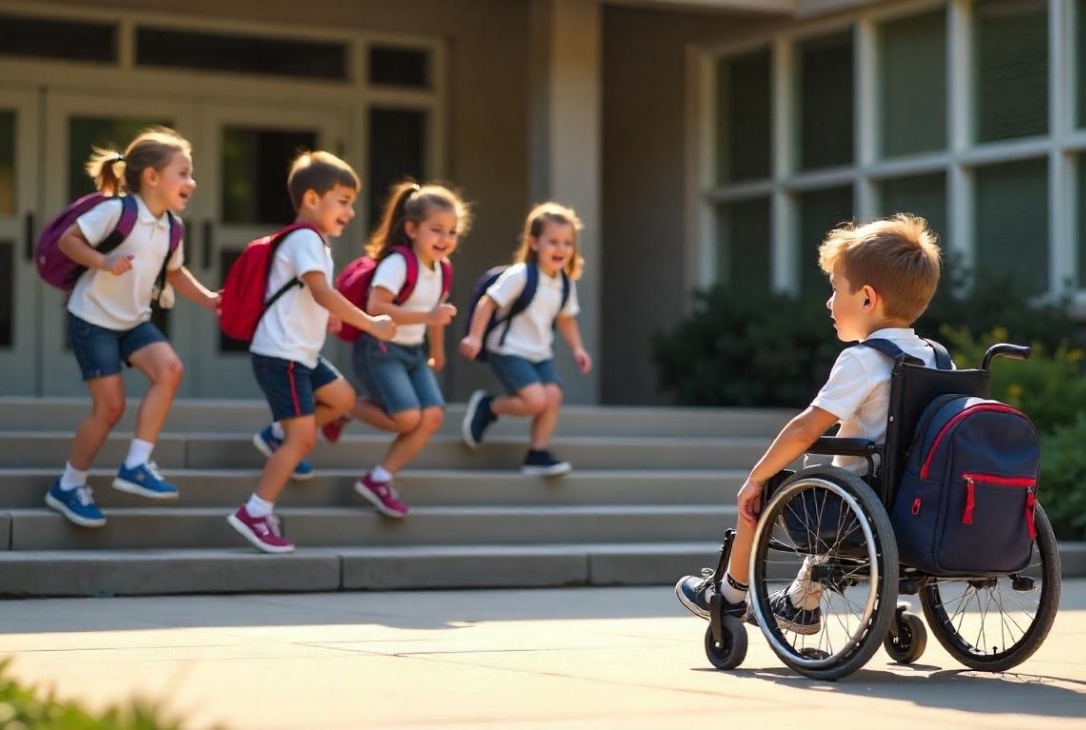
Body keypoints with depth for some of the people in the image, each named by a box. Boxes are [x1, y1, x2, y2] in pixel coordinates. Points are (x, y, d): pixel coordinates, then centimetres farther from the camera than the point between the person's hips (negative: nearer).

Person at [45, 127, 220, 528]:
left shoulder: (171, 226, 3)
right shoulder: (116, 210, -19)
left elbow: (175, 272, 18)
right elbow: (67, 239, -17)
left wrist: (208, 299, 4)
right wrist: (102, 262, -34)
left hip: (134, 320, 7)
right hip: (93, 318, -7)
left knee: (169, 368, -18)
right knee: (110, 405, -7)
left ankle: (136, 465, -10)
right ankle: (68, 486, 12)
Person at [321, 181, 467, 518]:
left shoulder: (440, 269, 6)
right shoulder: (398, 263, -20)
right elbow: (375, 308, -30)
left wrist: (437, 351, 31)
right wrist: (427, 317, -34)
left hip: (413, 352, 8)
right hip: (379, 349, -8)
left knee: (433, 415, -8)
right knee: (407, 418, -19)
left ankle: (379, 479, 1)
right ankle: (341, 409, 7)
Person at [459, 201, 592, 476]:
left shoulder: (566, 283, 5)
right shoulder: (520, 275, -17)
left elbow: (566, 318, 19)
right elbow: (488, 303, -15)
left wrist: (577, 347, 7)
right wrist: (475, 337, -21)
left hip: (540, 354, 7)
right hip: (509, 351, -7)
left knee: (553, 396, -11)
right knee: (536, 400, -20)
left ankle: (538, 454, 1)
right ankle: (486, 406, 6)